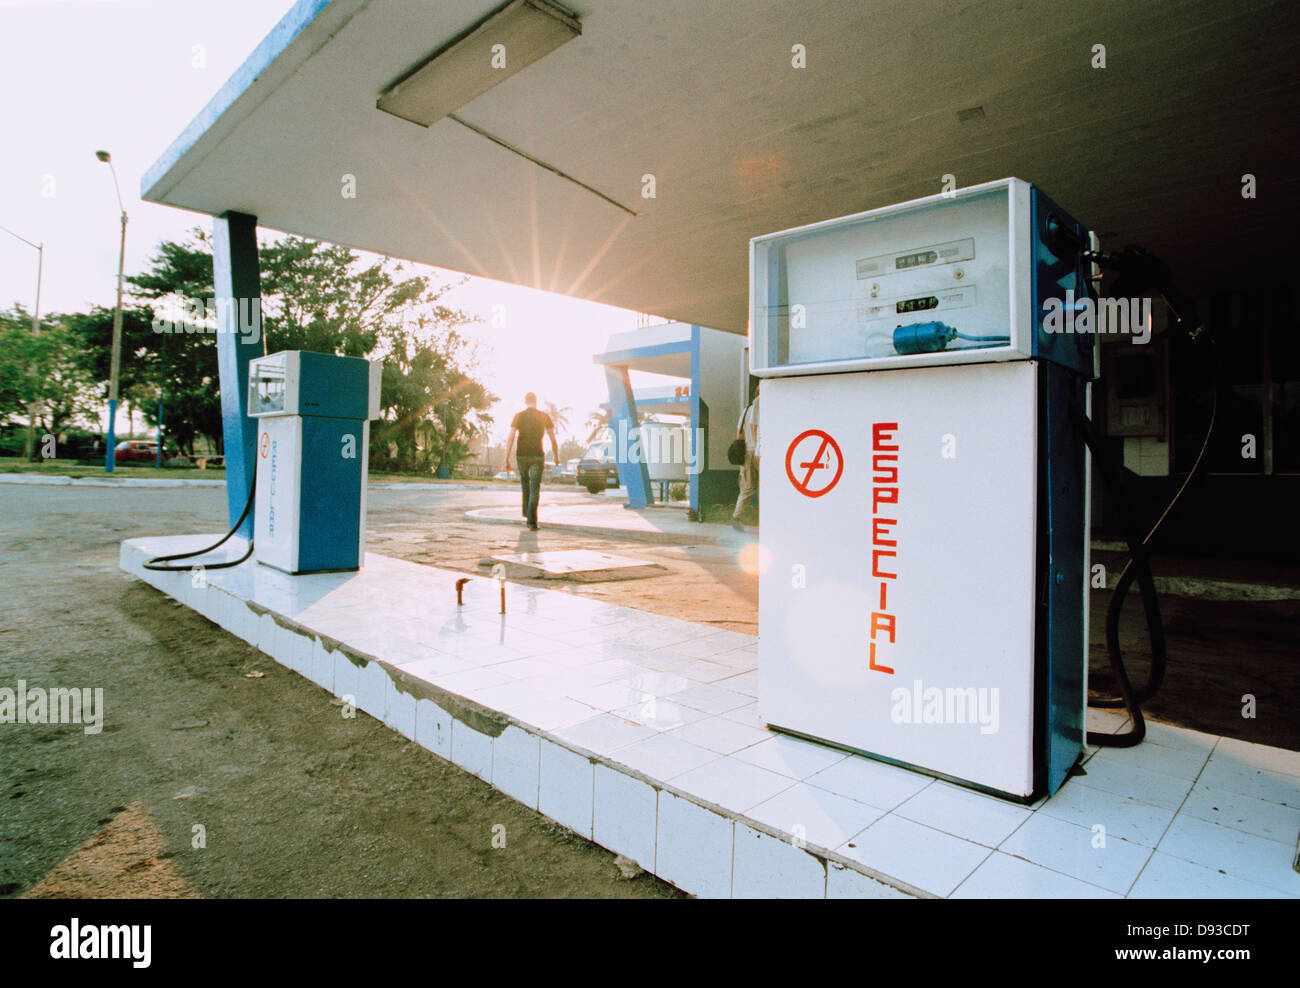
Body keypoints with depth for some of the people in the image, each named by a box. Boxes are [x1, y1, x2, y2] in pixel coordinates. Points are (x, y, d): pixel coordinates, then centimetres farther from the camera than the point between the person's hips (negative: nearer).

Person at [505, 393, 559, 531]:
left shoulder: (518, 416, 0)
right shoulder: (544, 416, 0)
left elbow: (510, 439, -7)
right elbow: (553, 440, 2)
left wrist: (506, 459, -4)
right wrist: (557, 457, 15)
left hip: (521, 456, 2)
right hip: (538, 456, -1)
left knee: (525, 483, 27)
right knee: (535, 490, -4)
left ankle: (527, 511, 37)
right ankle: (531, 522, -15)